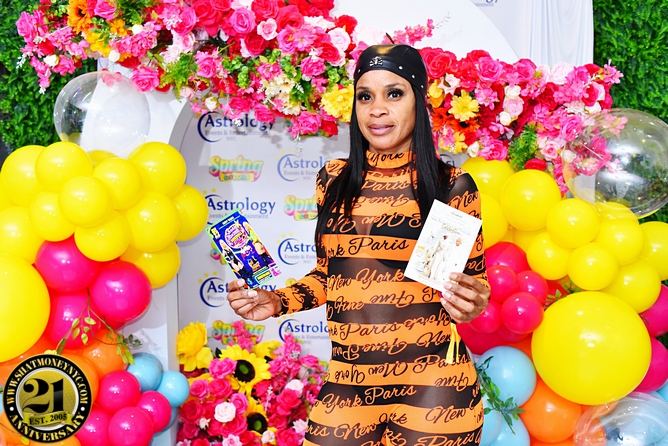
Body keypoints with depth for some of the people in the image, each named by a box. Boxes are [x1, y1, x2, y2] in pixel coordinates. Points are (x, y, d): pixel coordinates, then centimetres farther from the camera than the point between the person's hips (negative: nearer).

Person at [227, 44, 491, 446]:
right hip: (348, 383, 3)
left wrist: (469, 304, -19)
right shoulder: (334, 180, 4)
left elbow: (475, 277, 3)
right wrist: (277, 303, -1)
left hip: (431, 384, -2)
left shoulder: (452, 185, -5)